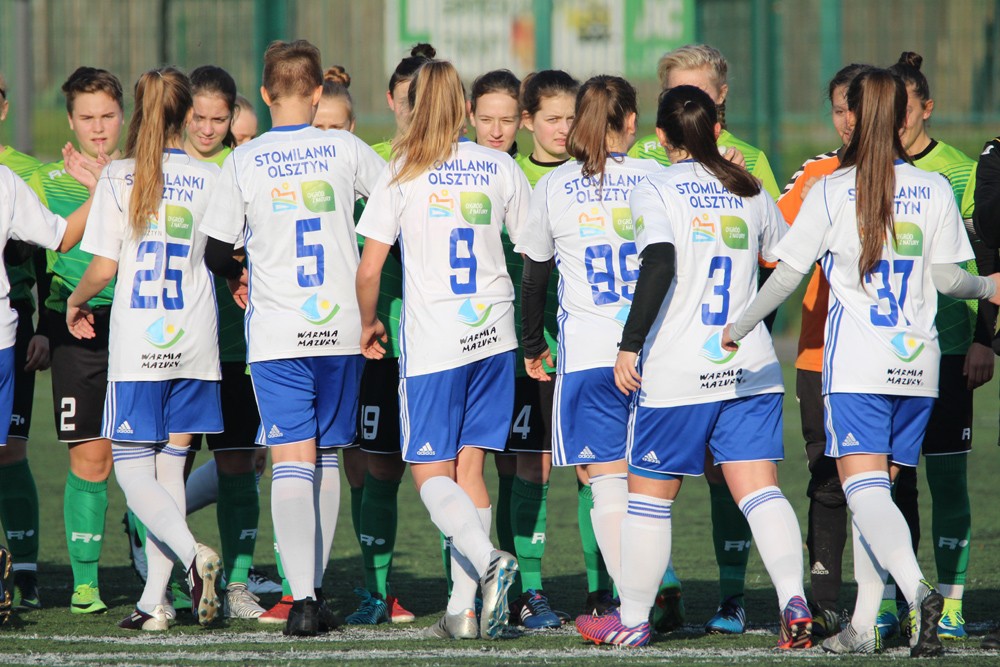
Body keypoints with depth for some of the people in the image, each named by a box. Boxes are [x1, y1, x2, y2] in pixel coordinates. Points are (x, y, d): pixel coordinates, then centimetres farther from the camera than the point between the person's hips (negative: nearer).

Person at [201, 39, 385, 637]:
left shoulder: (244, 162, -4)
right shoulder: (346, 149, 0)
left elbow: (217, 251, 0)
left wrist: (236, 275, 23)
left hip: (276, 335, -2)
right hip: (342, 328, 2)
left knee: (292, 461, -6)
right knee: (326, 455, 15)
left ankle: (302, 599, -18)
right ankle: (315, 588, 19)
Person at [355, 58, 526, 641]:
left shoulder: (401, 175, -4)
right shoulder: (501, 169, 4)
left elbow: (369, 270, -4)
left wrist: (369, 323, 15)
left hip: (432, 337, -3)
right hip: (493, 330, 3)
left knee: (431, 470, 2)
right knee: (470, 466, 8)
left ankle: (487, 558, -25)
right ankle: (465, 607, 2)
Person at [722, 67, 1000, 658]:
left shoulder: (831, 192, -3)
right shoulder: (935, 190, 4)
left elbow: (787, 275, 1)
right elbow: (945, 277, 4)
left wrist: (739, 328, 15)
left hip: (855, 364, -4)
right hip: (918, 363, 4)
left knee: (865, 487, -11)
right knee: (877, 489, 12)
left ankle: (918, 589, -34)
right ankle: (864, 624, 10)